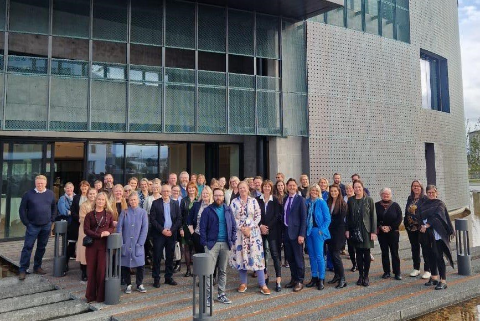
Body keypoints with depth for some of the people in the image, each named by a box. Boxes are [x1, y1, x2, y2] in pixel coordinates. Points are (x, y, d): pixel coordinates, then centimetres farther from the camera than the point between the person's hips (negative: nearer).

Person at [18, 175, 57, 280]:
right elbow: (22, 209, -2)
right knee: (28, 247, -2)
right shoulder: (28, 194, -5)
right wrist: (26, 223, -6)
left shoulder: (51, 194, 5)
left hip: (46, 226, 3)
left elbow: (54, 208, 14)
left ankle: (37, 267, 23)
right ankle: (22, 270, 4)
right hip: (32, 226, -3)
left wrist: (51, 220, 7)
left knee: (41, 247, 11)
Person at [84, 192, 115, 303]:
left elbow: (112, 227, 10)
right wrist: (99, 235, -15)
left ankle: (101, 295, 9)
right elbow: (86, 229, -3)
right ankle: (91, 295, 14)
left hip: (104, 245, 0)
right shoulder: (90, 215, 6)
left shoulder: (109, 214, 9)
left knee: (102, 270, -1)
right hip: (92, 244, 0)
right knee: (91, 270, 3)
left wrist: (108, 232, -13)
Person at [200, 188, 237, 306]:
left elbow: (233, 226, 10)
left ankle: (221, 294, 20)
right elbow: (203, 228, -3)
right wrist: (205, 243, -10)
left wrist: (232, 241, 2)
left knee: (223, 270, 11)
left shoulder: (228, 210, 9)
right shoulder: (208, 210, -1)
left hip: (225, 244, 3)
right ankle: (208, 295, 1)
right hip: (212, 243, -3)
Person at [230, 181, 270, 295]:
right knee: (241, 255, 4)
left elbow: (258, 216, -1)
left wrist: (249, 228, -11)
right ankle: (243, 283, 18)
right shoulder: (234, 202, 4)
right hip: (239, 232, 1)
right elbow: (232, 217, 0)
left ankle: (262, 284, 1)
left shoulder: (254, 201, 4)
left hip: (253, 231, -1)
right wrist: (242, 228, -11)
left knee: (256, 255, -4)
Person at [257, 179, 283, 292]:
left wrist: (268, 227, -10)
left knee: (275, 254, -5)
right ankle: (265, 275, 24)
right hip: (260, 230, 2)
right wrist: (261, 226, -11)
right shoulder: (257, 200, 5)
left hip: (272, 231, -2)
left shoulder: (275, 201, 2)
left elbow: (277, 216, -4)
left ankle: (278, 281, -5)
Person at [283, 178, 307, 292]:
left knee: (298, 257, 3)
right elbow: (284, 215, 11)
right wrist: (283, 230, 4)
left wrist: (301, 234, -16)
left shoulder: (300, 199, -7)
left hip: (296, 232, -5)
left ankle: (300, 281, 15)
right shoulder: (285, 199, 10)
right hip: (286, 231, 6)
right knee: (289, 257, 12)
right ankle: (293, 279, 25)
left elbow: (304, 218, -11)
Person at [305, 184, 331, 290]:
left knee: (319, 256, -5)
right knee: (311, 255, 10)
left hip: (318, 231, -5)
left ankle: (321, 280, 3)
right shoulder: (307, 202, 6)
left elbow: (327, 219, -6)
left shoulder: (321, 203, -5)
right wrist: (305, 229, 3)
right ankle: (314, 278, 20)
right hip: (308, 231, 5)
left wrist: (322, 230, -13)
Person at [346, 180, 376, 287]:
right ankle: (360, 275, 17)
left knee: (366, 253, 3)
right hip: (355, 230, 2)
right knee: (358, 253, 8)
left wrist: (373, 231, -8)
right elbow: (348, 216, 7)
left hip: (366, 230, -2)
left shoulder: (369, 200, -2)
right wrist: (347, 230, 1)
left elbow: (373, 216, -4)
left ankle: (366, 276, 13)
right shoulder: (351, 200, 4)